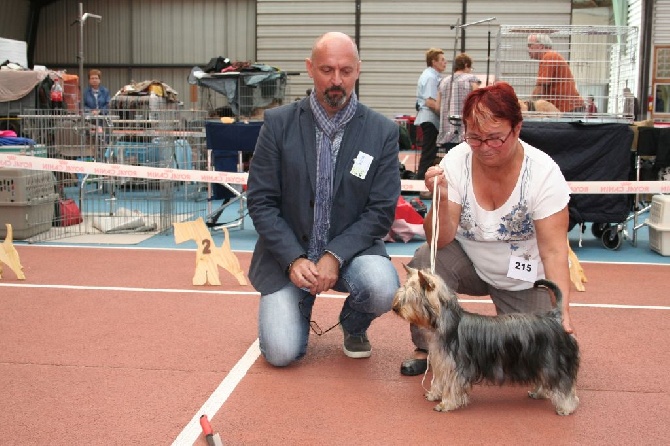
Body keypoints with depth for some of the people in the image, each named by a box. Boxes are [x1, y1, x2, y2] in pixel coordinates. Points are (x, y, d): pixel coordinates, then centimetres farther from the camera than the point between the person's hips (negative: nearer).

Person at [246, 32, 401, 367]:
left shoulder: (382, 132, -5)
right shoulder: (278, 123, -5)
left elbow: (382, 210, -7)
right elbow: (260, 201, -5)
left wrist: (335, 256, -19)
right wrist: (294, 259, -17)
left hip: (349, 249, 1)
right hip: (288, 252, 0)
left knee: (382, 289, -31)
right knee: (281, 352, -15)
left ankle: (354, 327, 7)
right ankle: (300, 306, 23)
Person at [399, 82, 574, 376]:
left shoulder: (543, 173, -22)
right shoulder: (456, 162, -17)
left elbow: (554, 252, -23)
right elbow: (440, 241, -20)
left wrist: (561, 311, -35)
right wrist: (441, 200, -38)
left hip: (523, 282, -1)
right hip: (469, 264, 1)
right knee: (425, 259, -27)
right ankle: (427, 348, -5)